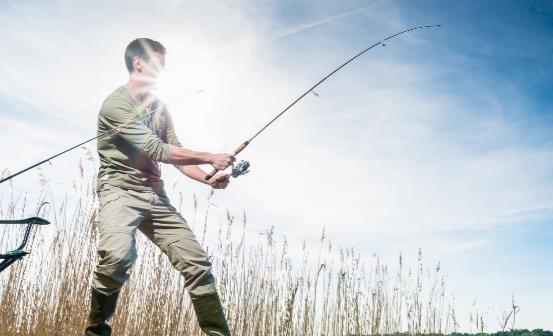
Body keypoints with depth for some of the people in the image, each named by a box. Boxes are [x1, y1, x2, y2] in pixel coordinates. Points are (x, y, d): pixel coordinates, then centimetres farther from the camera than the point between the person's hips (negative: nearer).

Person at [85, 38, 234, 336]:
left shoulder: (160, 107, 14)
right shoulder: (116, 104, -10)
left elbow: (175, 155, 12)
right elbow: (159, 151, -15)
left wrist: (208, 179, -4)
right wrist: (210, 158, -12)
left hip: (155, 195, 7)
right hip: (120, 191, -7)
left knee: (197, 262, -3)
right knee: (118, 254, -34)